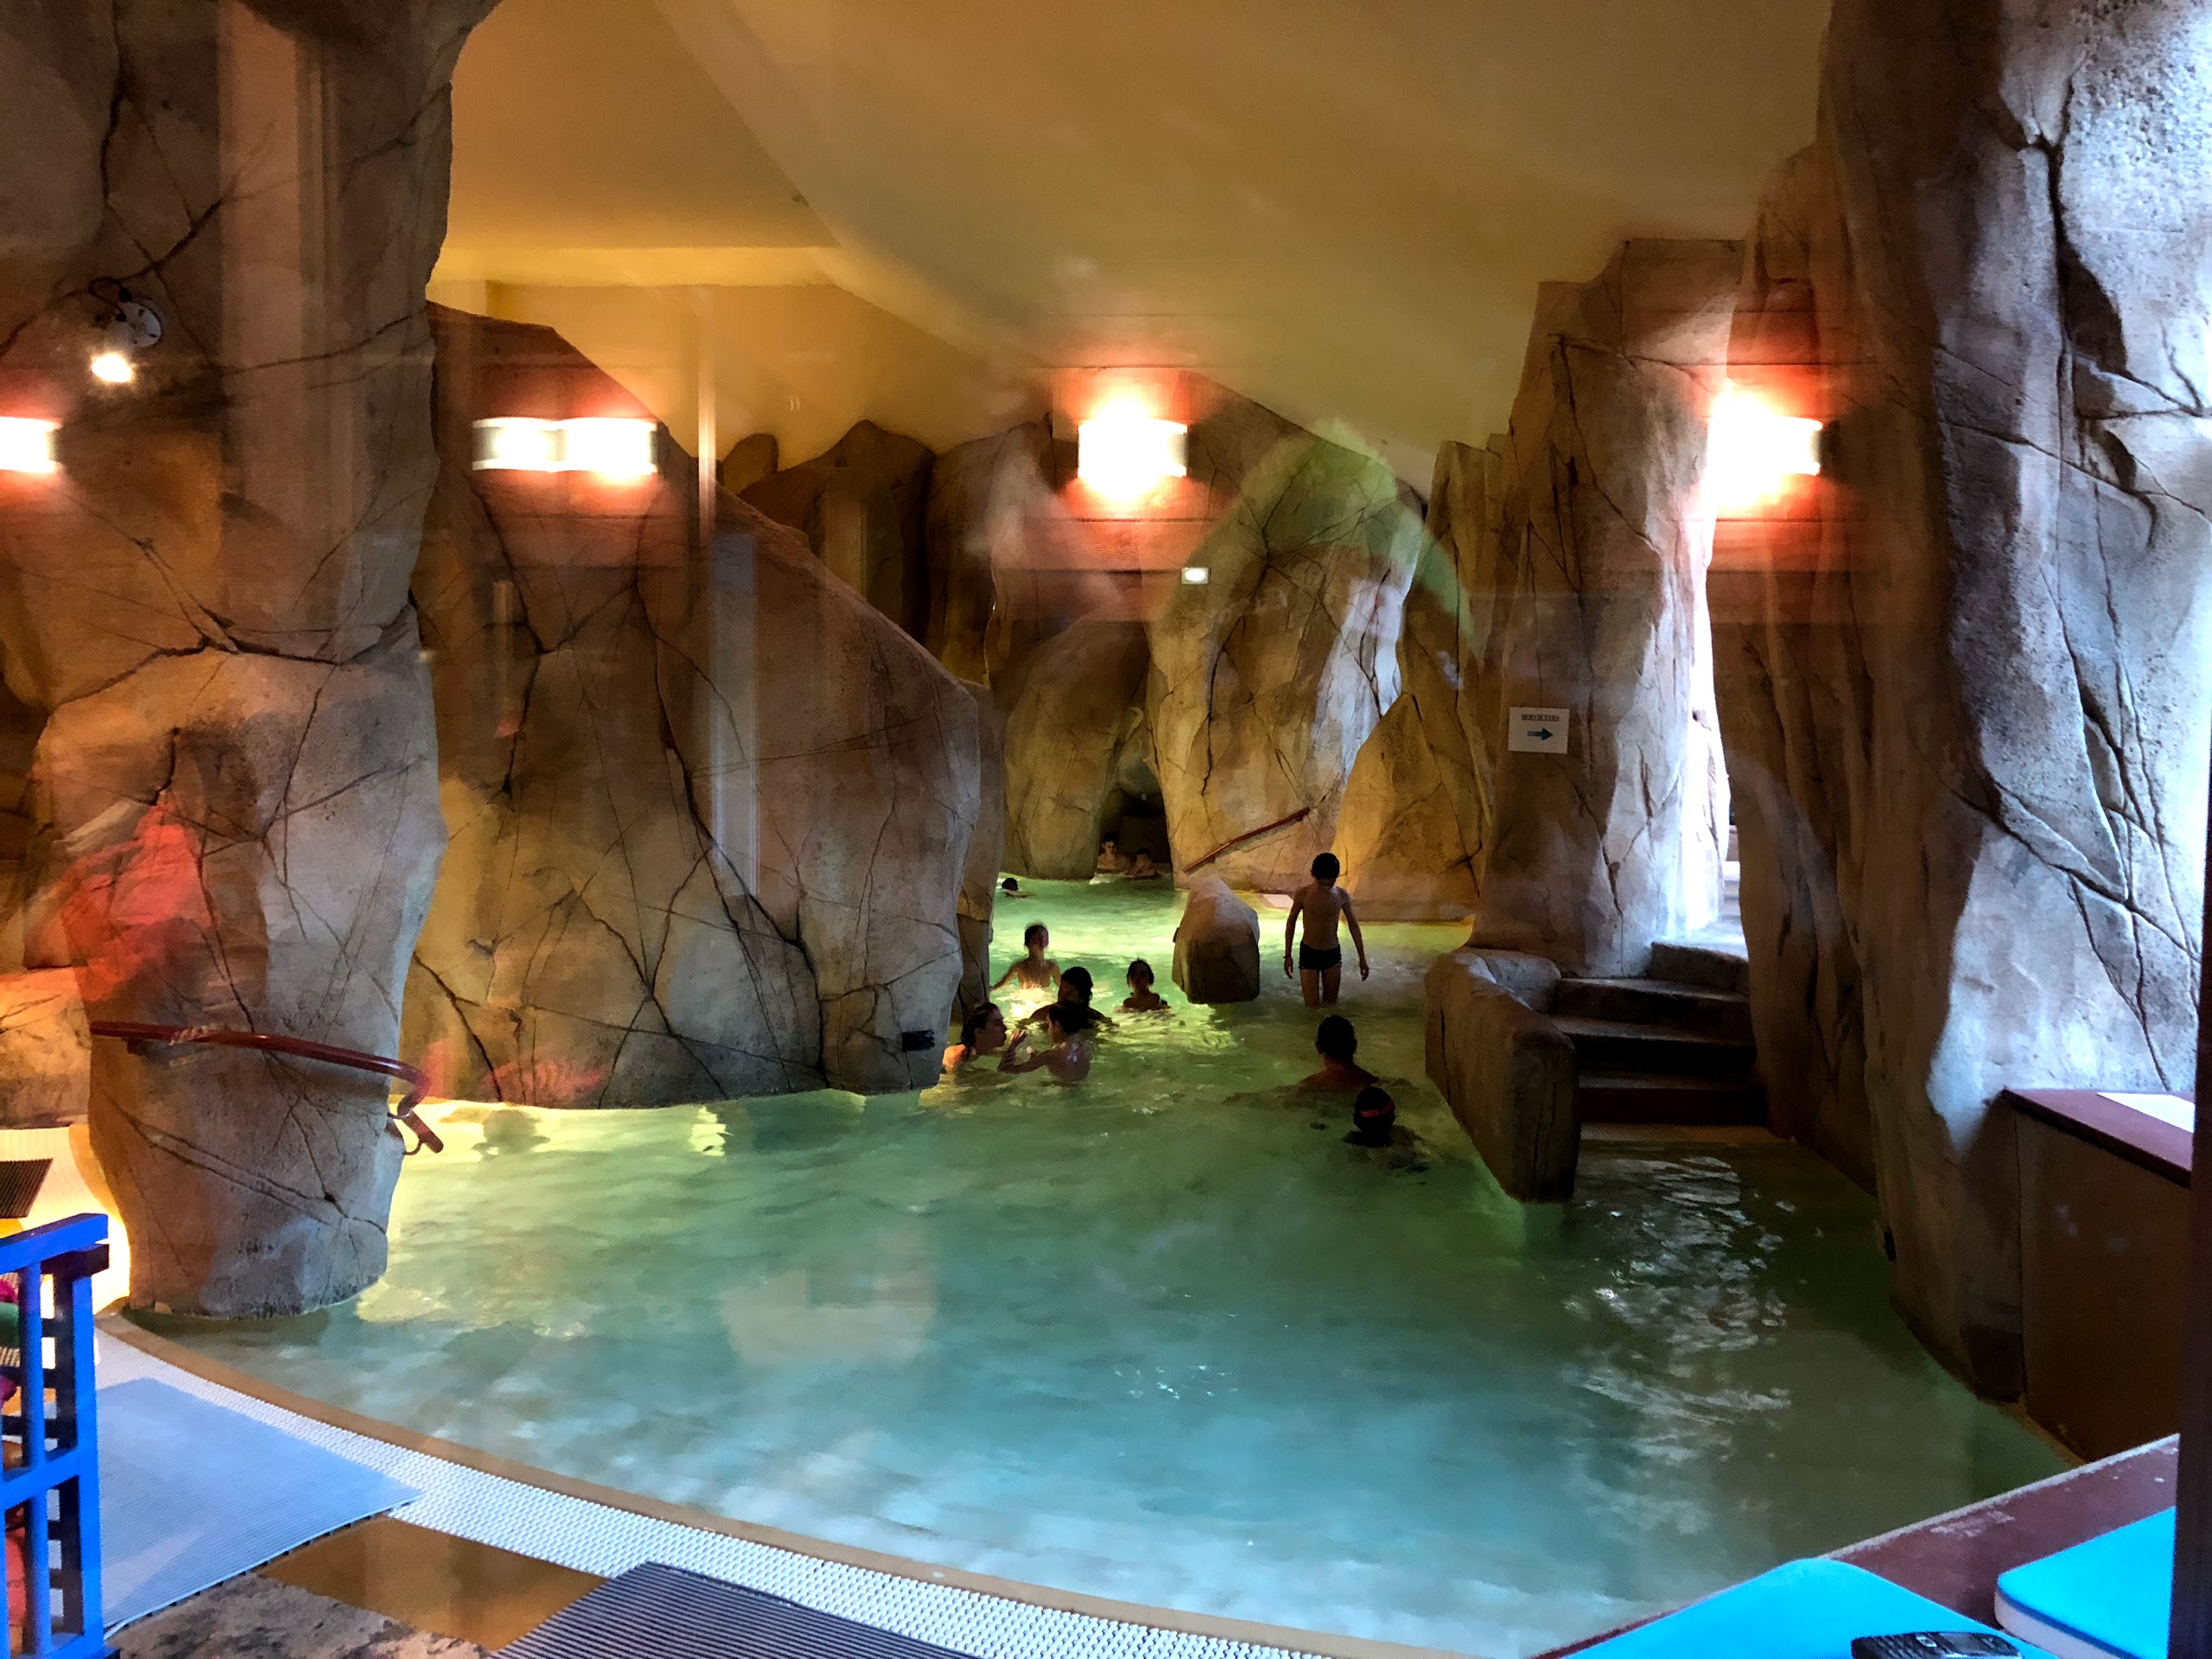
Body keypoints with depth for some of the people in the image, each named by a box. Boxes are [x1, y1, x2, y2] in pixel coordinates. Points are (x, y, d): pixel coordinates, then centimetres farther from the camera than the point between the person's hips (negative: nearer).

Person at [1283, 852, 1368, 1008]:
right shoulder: (1303, 894, -14)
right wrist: (1287, 955, 0)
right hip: (1309, 953, -2)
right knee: (1312, 1007, -6)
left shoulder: (1342, 895, -8)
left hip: (1333, 954, 2)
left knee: (1330, 1004, 12)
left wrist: (1362, 957, 6)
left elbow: (1353, 924, 4)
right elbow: (1291, 922, -1)